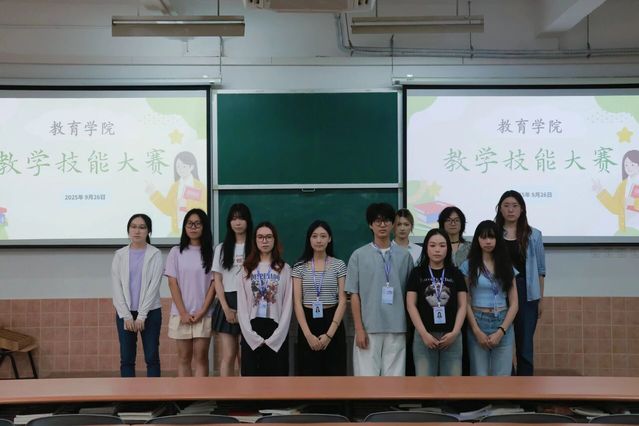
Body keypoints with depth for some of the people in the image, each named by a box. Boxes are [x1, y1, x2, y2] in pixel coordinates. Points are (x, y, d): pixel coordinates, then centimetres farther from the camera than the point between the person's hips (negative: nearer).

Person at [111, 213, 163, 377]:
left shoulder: (155, 254, -2)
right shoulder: (119, 255, 5)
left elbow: (154, 286, -7)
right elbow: (116, 288, 0)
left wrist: (141, 316, -12)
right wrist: (126, 316, -8)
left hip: (150, 312, -2)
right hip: (125, 313, 2)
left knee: (152, 357, 3)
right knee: (126, 359, 5)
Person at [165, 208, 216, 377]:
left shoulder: (211, 253, 2)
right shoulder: (176, 252, 3)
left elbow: (214, 284, 0)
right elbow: (173, 283, 0)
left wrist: (202, 311, -8)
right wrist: (183, 313, -8)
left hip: (204, 314, -1)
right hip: (181, 314, 1)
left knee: (201, 357, 2)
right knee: (184, 357, 7)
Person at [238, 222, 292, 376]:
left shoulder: (284, 269, 4)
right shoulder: (247, 268, 7)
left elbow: (288, 305, -1)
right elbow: (242, 305, 2)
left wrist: (275, 337, -10)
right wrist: (252, 336, -9)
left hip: (276, 330, -1)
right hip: (251, 331, 1)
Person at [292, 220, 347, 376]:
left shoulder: (338, 265, 3)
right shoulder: (300, 267, 4)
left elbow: (342, 300, -2)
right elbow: (297, 302, -1)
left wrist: (330, 333, -11)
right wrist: (308, 334, -11)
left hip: (332, 322, 0)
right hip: (308, 322, 0)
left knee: (334, 372, 1)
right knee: (309, 372, 2)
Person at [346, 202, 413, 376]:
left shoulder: (404, 256, 7)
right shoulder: (359, 256, 2)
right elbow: (354, 294, 0)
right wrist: (359, 328, -6)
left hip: (397, 329, 2)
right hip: (369, 328, -2)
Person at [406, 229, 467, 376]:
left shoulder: (455, 274, 9)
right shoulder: (417, 273, 5)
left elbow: (462, 305, 7)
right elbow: (411, 305, 1)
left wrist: (455, 332, -6)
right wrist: (424, 333, -8)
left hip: (451, 336, 1)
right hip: (424, 335, -1)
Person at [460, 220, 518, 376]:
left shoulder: (507, 266, 10)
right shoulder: (468, 266, 2)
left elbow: (514, 304, 5)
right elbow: (465, 302, -1)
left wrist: (501, 331, -6)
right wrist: (477, 331, -10)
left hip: (503, 326, 2)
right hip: (477, 324, -2)